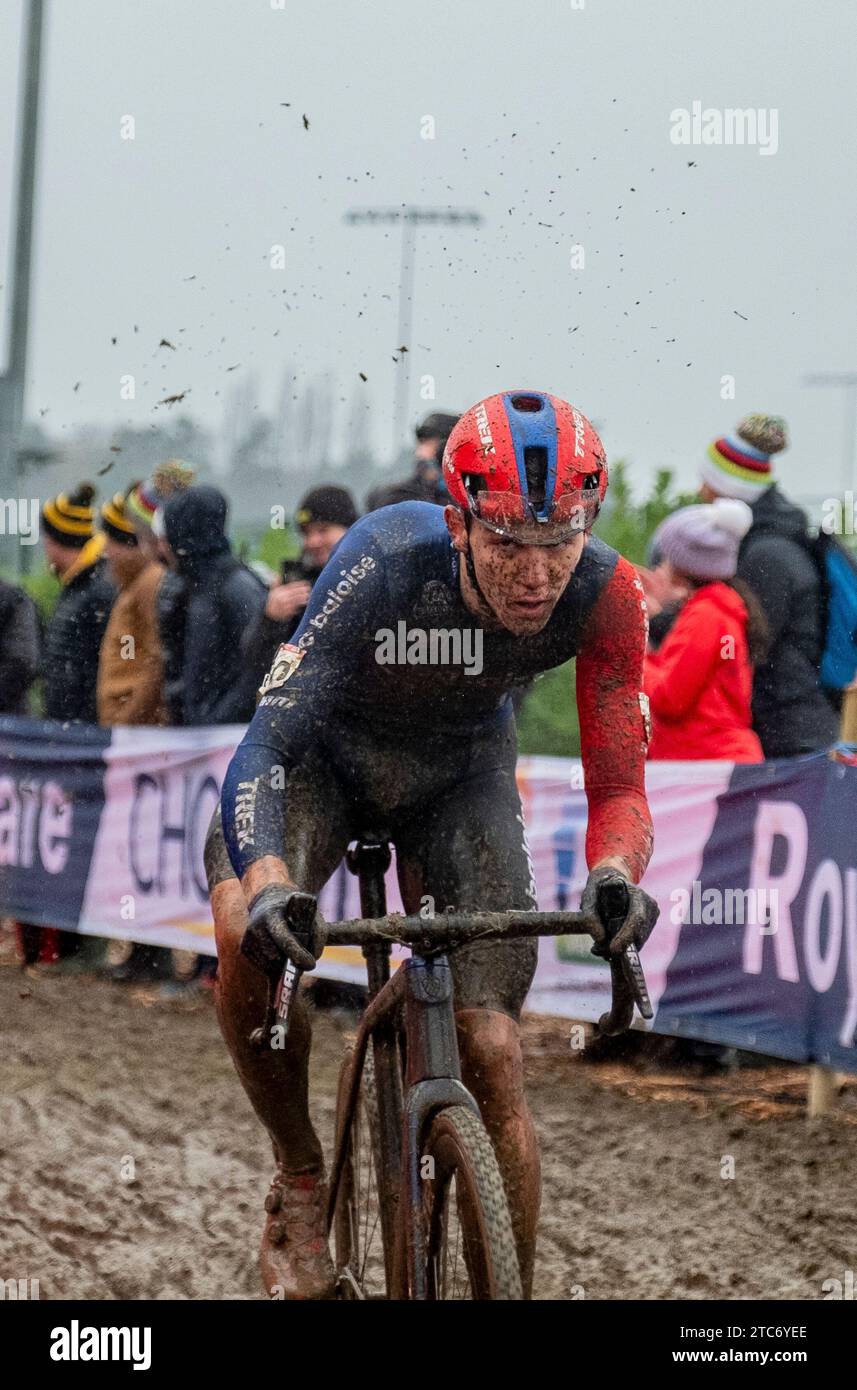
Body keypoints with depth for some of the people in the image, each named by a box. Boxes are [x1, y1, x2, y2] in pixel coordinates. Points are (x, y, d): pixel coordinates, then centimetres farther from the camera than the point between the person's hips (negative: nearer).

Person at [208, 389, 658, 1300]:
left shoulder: (603, 594, -30)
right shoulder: (385, 565, -37)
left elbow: (618, 790, -25)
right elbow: (264, 746, -40)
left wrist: (614, 876, -49)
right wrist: (267, 886, -60)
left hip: (462, 770, 2)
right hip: (329, 744, -2)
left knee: (489, 1048, -10)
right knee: (248, 933, -31)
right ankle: (300, 1181, -7)